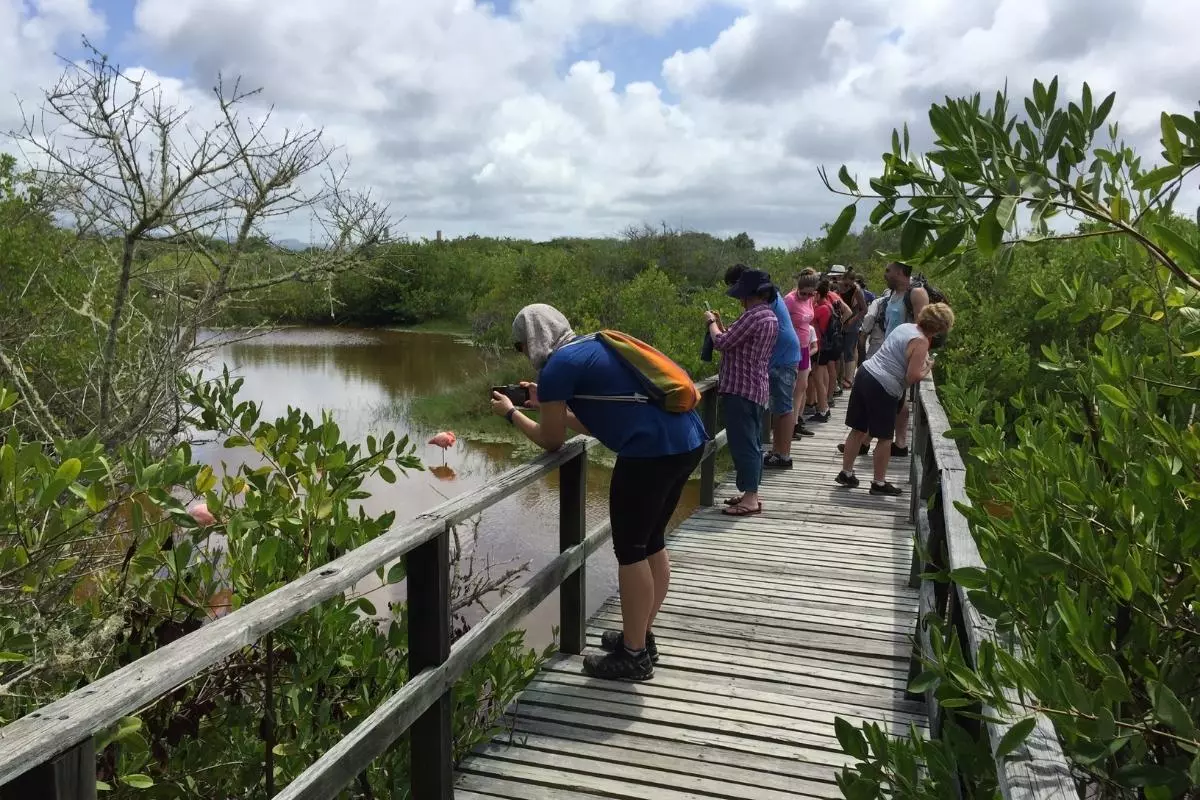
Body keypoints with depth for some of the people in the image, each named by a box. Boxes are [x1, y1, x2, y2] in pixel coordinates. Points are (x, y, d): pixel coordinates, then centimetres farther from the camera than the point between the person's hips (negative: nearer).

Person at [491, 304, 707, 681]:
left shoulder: (556, 367, -5)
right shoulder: (594, 347, 21)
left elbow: (551, 441, 6)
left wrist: (511, 413, 20)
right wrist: (548, 403, 32)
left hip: (651, 450, -9)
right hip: (688, 439, 9)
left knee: (630, 549, 5)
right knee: (652, 543, 20)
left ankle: (634, 656, 16)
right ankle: (641, 636, 33)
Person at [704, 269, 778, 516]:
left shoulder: (754, 315, -18)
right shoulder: (770, 316, 14)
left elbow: (721, 342, -14)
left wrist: (711, 322, 2)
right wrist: (721, 325, 17)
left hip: (741, 388, -11)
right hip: (756, 388, 11)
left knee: (742, 442, -7)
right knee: (752, 442, 14)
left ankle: (750, 499, -5)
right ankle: (750, 493, 22)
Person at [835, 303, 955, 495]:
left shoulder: (905, 326, 12)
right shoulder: (921, 342, -12)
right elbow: (912, 377, -17)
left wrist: (923, 360, 22)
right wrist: (927, 368, 1)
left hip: (865, 373, 8)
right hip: (883, 388, -8)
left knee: (858, 429, 16)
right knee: (885, 438, 6)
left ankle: (846, 473, 25)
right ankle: (879, 483, 15)